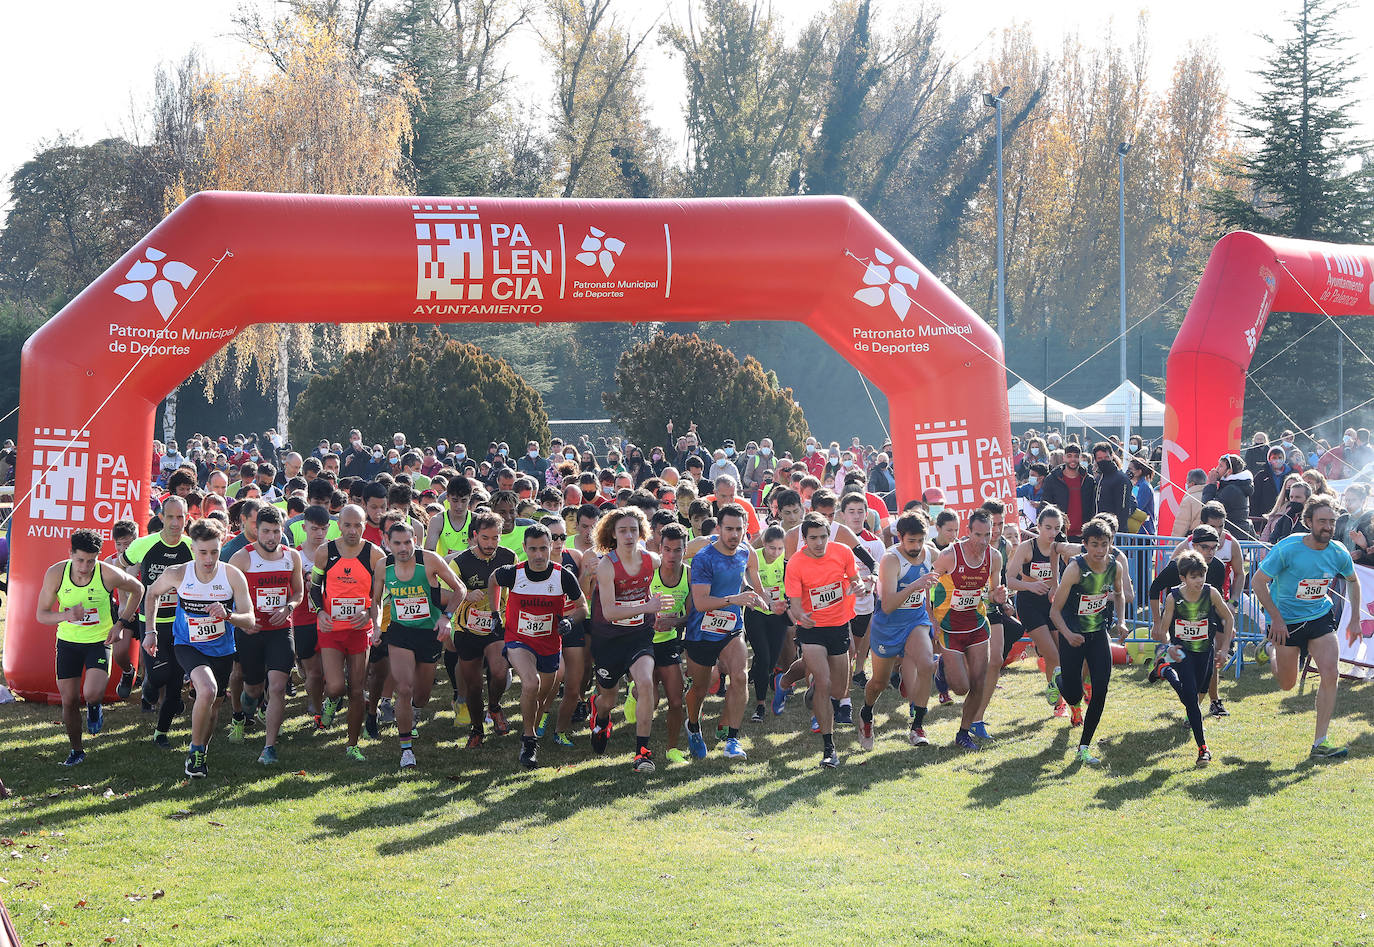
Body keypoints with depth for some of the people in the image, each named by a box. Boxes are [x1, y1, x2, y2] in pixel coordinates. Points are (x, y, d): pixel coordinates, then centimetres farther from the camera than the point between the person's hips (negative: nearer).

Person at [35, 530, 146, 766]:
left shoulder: (109, 574, -20)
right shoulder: (55, 574, -16)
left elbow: (137, 589, 0)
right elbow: (41, 615, -9)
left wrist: (120, 624, -7)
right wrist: (67, 615, -30)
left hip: (99, 640, -2)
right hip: (68, 641, 2)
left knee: (92, 694, -21)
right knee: (69, 701, 5)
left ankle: (95, 707, 17)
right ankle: (76, 751, 28)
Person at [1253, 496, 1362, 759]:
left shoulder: (1338, 553, -10)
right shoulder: (1287, 549, -22)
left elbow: (1352, 580, 12)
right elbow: (1259, 581, -14)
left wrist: (1355, 619, 7)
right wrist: (1276, 619, -17)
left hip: (1320, 617, 3)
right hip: (1286, 621, -3)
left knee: (1331, 673, -15)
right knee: (1287, 685, 9)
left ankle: (1320, 742, -6)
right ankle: (1272, 650, 44)